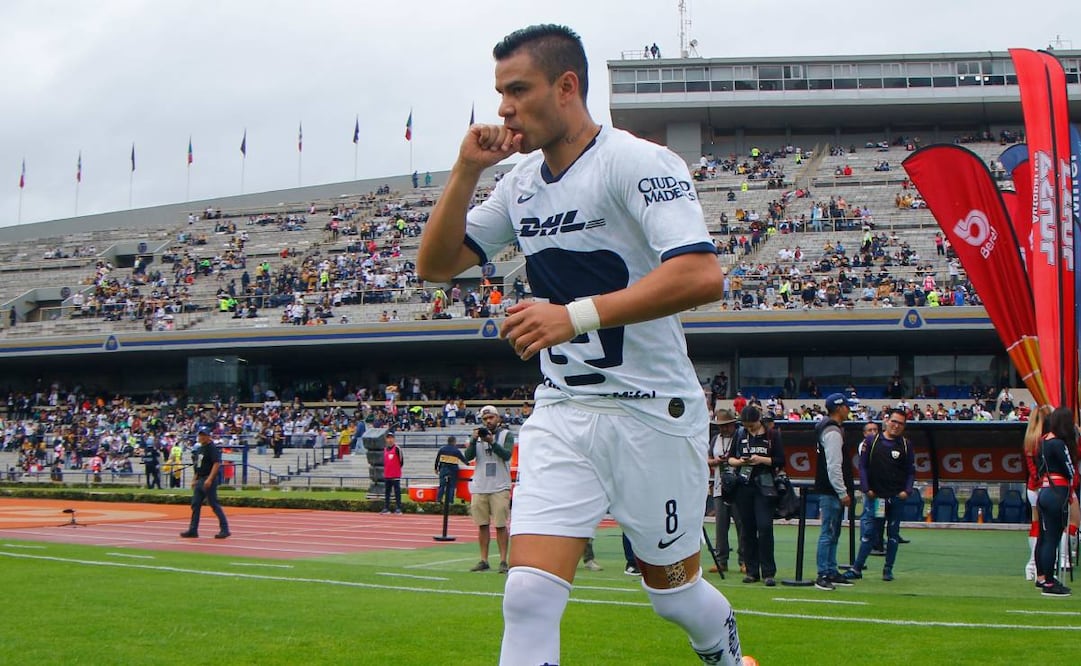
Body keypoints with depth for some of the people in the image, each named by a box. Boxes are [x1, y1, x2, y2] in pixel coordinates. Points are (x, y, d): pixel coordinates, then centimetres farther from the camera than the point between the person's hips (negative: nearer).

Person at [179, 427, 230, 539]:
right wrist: (195, 480, 21)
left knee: (214, 504, -7)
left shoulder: (212, 448, -12)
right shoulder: (200, 448, 17)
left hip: (209, 480, -9)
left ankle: (224, 529, -1)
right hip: (200, 480, 9)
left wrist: (209, 479, -27)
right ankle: (193, 530, 12)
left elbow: (217, 464, -21)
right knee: (195, 504, 8)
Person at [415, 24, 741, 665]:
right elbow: (435, 265, 10)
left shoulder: (638, 161, -14)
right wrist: (467, 169, -3)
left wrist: (577, 314, -33)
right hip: (561, 415, 5)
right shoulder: (521, 182, 8)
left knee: (673, 588, 15)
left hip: (653, 413, -5)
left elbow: (702, 275, -28)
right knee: (529, 596, -10)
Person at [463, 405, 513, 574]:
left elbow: (507, 454, -13)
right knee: (482, 525, 6)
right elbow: (468, 457, 1)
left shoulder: (506, 434, 2)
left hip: (499, 487, -4)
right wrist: (473, 441, -14)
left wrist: (492, 442, -23)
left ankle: (503, 561, -2)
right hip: (479, 487, 4)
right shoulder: (478, 435, 12)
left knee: (500, 525, -5)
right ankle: (483, 560, 12)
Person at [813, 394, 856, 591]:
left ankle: (831, 572, 21)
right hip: (830, 492, -11)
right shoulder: (833, 432, -16)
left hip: (834, 492, 11)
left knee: (833, 533, 14)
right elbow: (833, 466, -21)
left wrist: (844, 491, 20)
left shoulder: (834, 430, 17)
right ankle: (823, 575, -7)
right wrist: (843, 493, -20)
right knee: (828, 533, -8)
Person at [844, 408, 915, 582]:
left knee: (893, 533, 8)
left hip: (897, 497, 2)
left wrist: (907, 490, -6)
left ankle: (888, 569, 17)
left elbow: (911, 471, 9)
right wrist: (866, 488, -6)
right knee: (867, 532, -4)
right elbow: (863, 466, 3)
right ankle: (857, 568, 1)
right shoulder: (872, 442, 3)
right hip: (874, 495, -2)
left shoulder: (906, 446, 7)